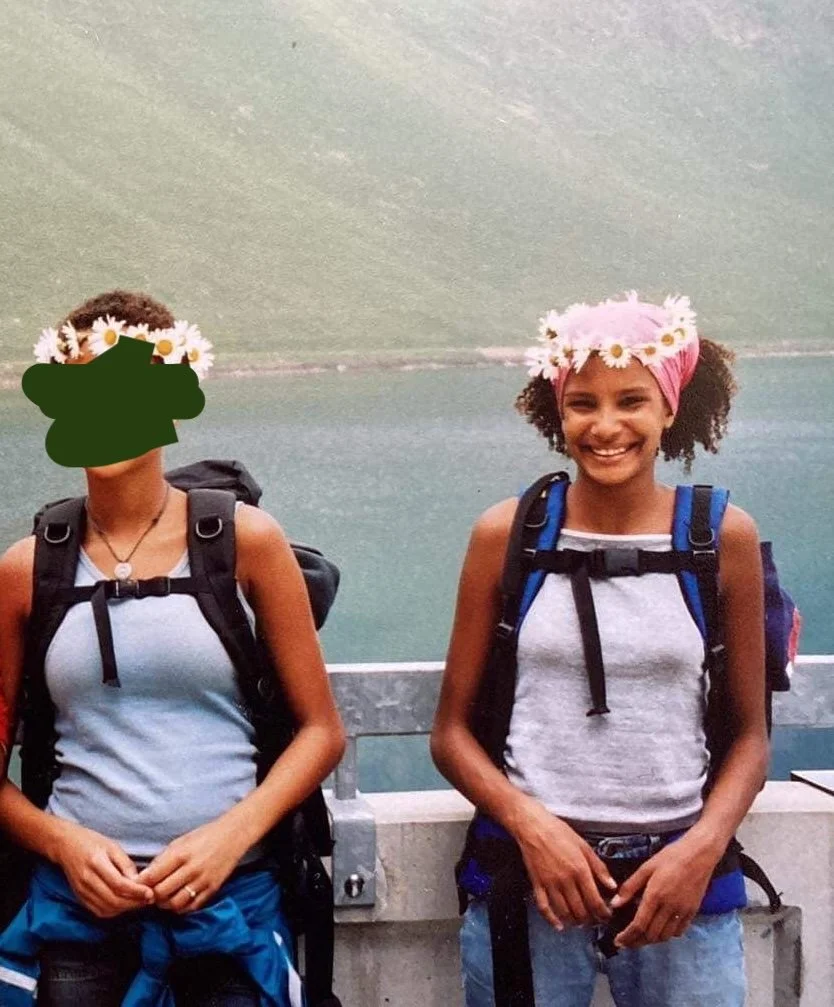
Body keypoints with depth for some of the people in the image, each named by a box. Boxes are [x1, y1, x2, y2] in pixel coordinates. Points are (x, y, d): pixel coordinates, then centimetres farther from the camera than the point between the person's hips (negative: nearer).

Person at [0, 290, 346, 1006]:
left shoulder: (244, 541, -2)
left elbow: (322, 729, 2)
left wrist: (232, 832, -11)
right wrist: (63, 841, -10)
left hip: (229, 903, -1)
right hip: (79, 908, 1)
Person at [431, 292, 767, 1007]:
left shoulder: (723, 538, -2)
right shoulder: (507, 535, -2)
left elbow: (749, 732, 4)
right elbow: (452, 731, 3)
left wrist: (704, 847, -10)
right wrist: (531, 825, -12)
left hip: (678, 879, 0)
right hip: (528, 877, 0)